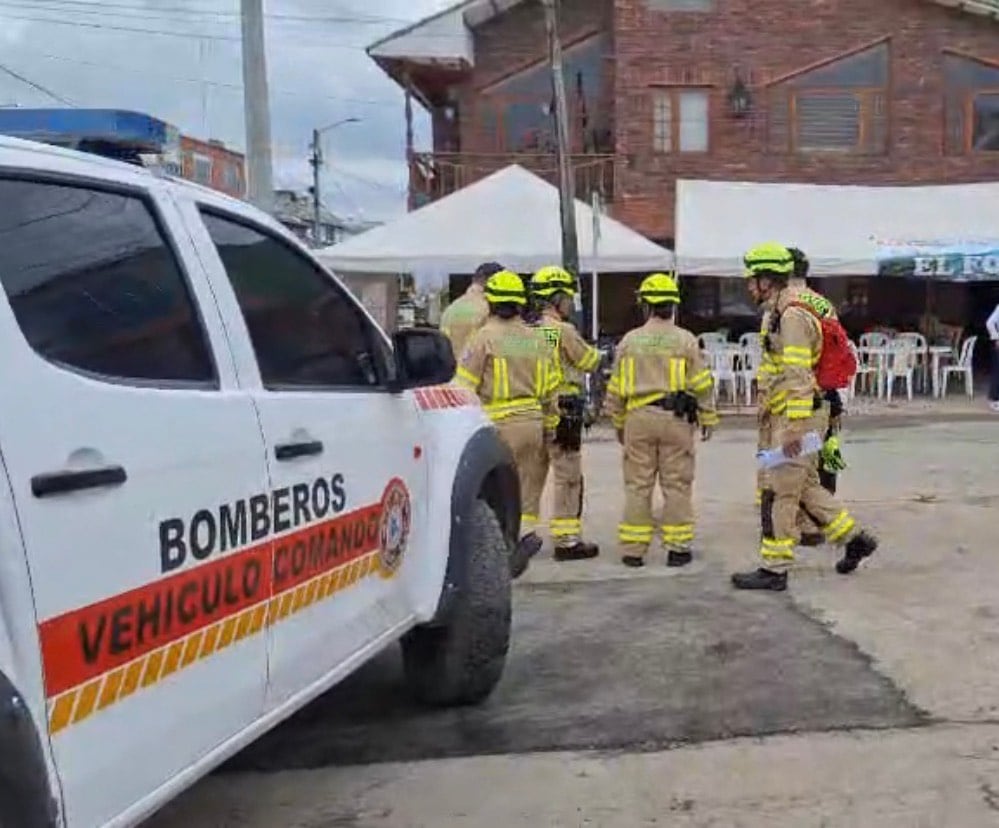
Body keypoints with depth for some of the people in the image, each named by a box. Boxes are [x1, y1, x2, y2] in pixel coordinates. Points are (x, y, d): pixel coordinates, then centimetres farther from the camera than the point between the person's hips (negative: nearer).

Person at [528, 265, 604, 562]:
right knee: (568, 479, 0)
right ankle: (566, 540, 2)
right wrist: (602, 353, 15)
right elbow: (589, 362, -3)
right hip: (562, 412, -7)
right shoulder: (564, 331, -12)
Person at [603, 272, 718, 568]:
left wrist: (618, 423, 20)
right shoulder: (685, 340, -2)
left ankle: (633, 549, 9)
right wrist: (707, 418, 11)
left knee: (637, 485, 7)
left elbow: (616, 388, 9)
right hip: (676, 419, -2)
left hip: (638, 418, 2)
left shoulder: (630, 340, 5)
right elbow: (702, 384, -1)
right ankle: (677, 548, 8)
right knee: (676, 485, 5)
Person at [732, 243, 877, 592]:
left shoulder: (792, 315, -16)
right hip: (791, 416, 10)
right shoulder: (781, 312, 16)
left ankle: (774, 569, 3)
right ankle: (855, 538, 26)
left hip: (798, 415, -10)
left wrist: (794, 427, -25)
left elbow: (798, 375, -22)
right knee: (806, 486, 17)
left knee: (782, 493, -4)